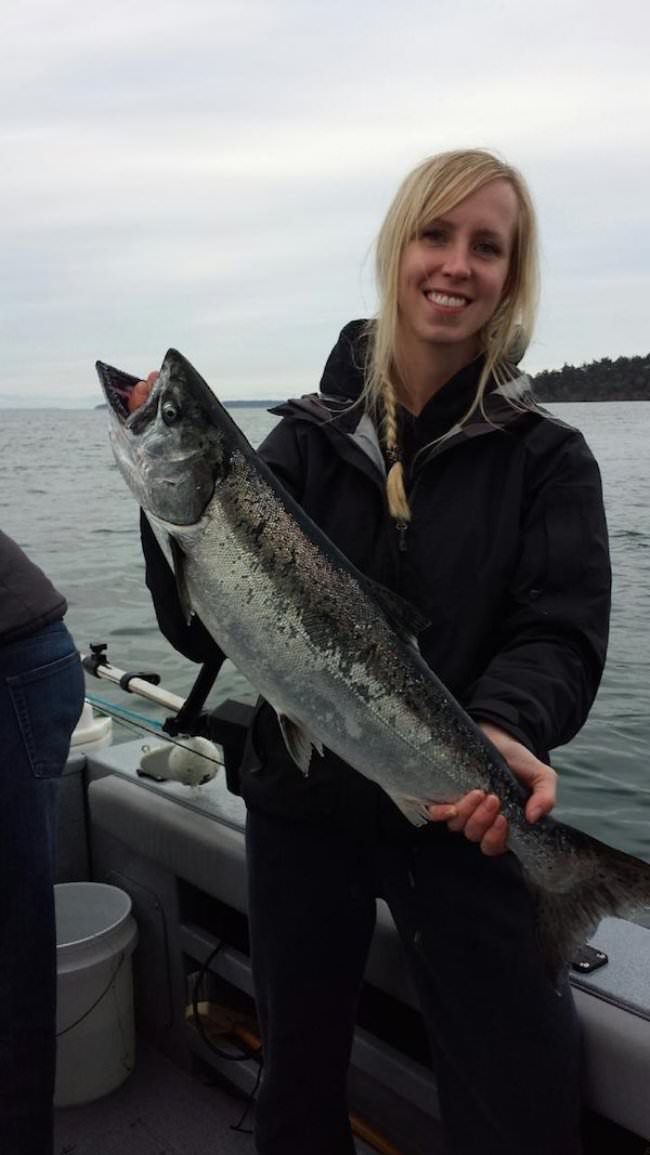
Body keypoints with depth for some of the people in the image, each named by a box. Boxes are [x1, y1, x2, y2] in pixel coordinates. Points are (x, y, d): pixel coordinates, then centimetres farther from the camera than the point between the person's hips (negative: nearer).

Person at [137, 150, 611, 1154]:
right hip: (303, 813, 2)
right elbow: (202, 631, -7)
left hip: (465, 820, -1)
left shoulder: (545, 457, -4)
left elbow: (564, 633, -14)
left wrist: (507, 726, -34)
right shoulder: (307, 439, -3)